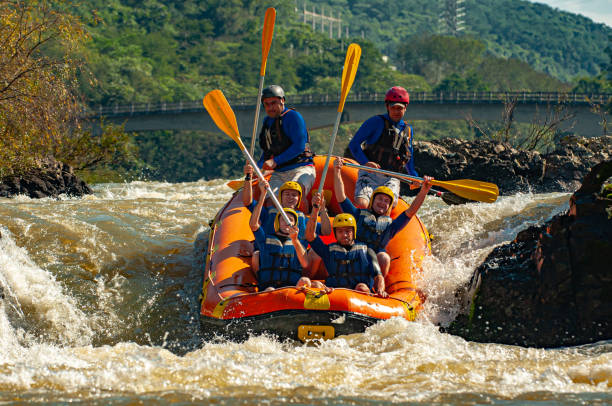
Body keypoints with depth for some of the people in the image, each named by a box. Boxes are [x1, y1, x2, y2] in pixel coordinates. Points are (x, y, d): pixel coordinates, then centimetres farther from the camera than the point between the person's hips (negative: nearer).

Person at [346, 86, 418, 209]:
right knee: (361, 205, -29)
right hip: (370, 174, -4)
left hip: (391, 179, 4)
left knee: (391, 204, -29)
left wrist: (414, 176, 18)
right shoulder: (376, 122, 0)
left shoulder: (408, 130, 18)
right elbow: (354, 144, -5)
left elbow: (408, 158, 31)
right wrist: (365, 162, -21)